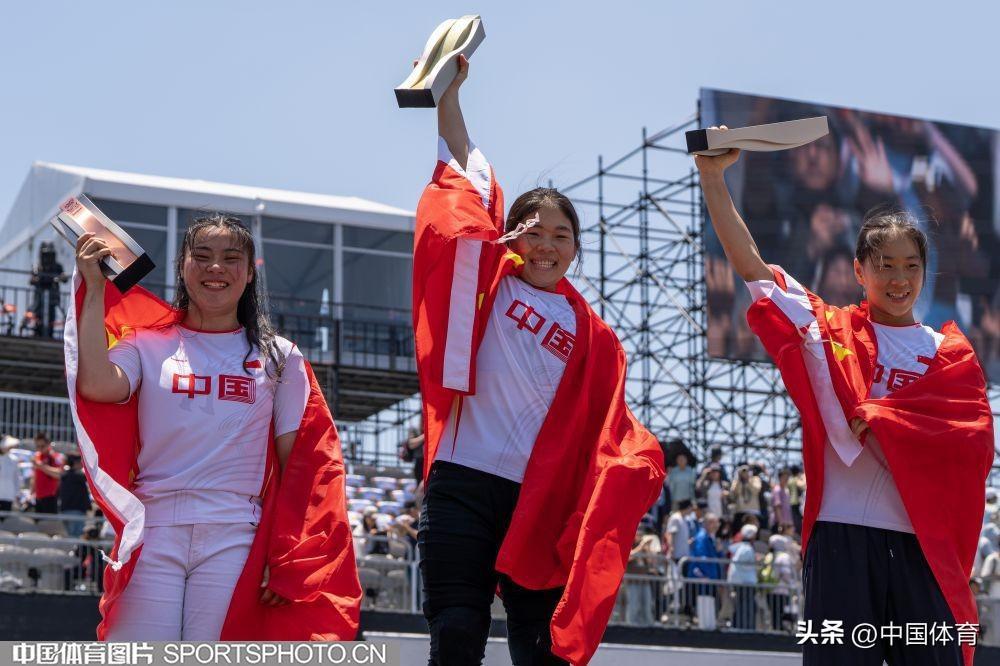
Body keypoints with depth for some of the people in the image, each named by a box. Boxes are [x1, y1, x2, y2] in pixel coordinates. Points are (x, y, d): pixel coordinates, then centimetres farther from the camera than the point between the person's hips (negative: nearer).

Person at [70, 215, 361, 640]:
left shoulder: (278, 357, 13)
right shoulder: (149, 345, 11)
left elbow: (297, 466, 9)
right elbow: (97, 385, -11)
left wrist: (287, 559, 0)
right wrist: (94, 289, -5)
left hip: (234, 540, 0)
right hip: (153, 534, 0)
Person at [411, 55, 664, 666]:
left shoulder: (591, 336, 11)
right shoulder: (488, 280, 8)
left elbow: (608, 432, 8)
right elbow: (465, 175, 5)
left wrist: (637, 466, -10)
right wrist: (448, 92, 2)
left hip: (540, 502, 2)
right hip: (463, 485, -1)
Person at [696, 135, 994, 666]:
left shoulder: (949, 354, 11)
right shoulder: (831, 331, 9)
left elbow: (976, 439, -4)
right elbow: (750, 265, 3)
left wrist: (880, 417, -10)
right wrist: (712, 176, -3)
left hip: (923, 547, 1)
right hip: (841, 538, -1)